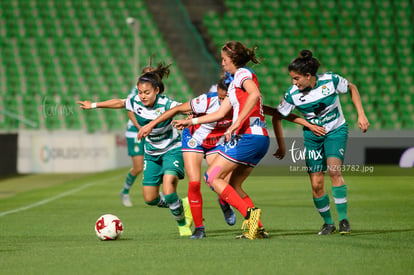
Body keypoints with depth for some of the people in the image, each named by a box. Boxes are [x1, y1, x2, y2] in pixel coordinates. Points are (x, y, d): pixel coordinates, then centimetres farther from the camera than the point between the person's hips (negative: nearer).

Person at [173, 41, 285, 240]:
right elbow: (221, 113, 30)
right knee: (233, 185, 13)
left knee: (212, 177, -7)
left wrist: (236, 124, -27)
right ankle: (257, 228, 3)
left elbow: (254, 94, -23)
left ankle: (249, 213, -21)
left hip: (248, 135, -9)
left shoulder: (243, 73, -2)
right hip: (260, 139, 9)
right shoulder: (235, 81, 26)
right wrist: (191, 121, 34)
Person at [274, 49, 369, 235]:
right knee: (316, 184, -6)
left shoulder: (331, 80, -18)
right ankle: (328, 223, 15)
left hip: (336, 131, -2)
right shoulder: (293, 94, -15)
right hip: (312, 135, 2)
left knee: (334, 170, -24)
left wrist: (361, 115, -2)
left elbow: (351, 89, 1)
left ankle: (343, 219, -14)